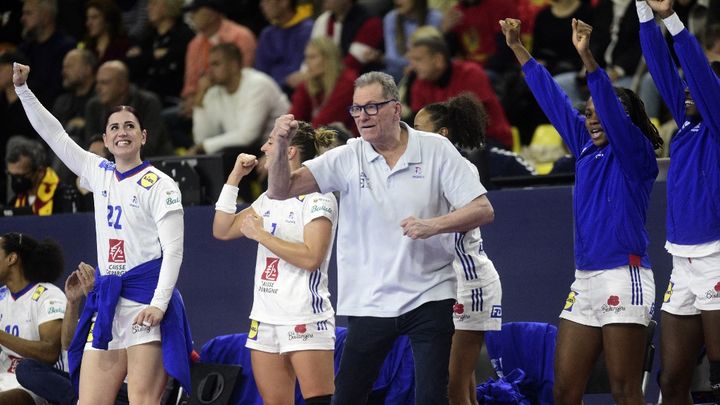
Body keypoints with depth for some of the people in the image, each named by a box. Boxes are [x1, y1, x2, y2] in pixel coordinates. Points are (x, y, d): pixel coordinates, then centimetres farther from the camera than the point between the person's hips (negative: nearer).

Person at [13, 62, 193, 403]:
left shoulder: (160, 185, -4)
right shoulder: (100, 174, 14)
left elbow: (173, 249, -9)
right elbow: (54, 134, 18)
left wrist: (159, 303, -19)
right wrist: (22, 88, 12)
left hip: (146, 299, -6)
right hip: (106, 299, 7)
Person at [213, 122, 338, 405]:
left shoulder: (317, 198, -8)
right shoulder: (269, 199, 17)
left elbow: (311, 258, -18)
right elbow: (222, 231, 17)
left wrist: (260, 234, -13)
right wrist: (234, 177, 12)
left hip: (305, 318, -8)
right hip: (266, 317, 8)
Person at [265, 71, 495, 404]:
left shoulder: (437, 150, -3)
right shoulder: (347, 158, 0)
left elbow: (482, 210, -6)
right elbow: (280, 190, -6)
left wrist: (434, 225, -23)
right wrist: (281, 146, -24)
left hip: (429, 298, -2)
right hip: (368, 302, 2)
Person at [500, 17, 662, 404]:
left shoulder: (636, 154, -4)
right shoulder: (587, 148, 15)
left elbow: (613, 111, -20)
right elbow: (553, 99, 20)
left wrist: (587, 58, -32)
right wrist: (518, 50, 21)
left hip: (623, 279, -8)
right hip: (585, 281, 8)